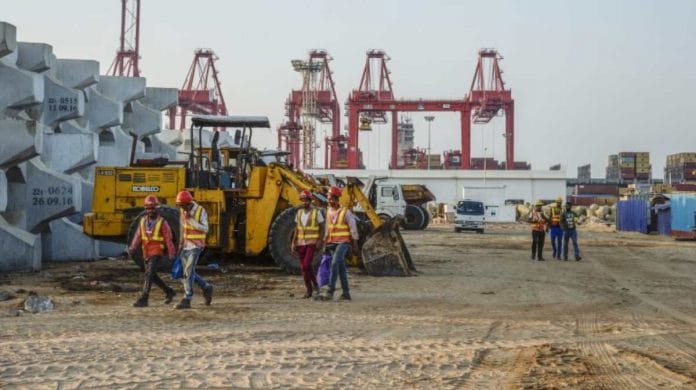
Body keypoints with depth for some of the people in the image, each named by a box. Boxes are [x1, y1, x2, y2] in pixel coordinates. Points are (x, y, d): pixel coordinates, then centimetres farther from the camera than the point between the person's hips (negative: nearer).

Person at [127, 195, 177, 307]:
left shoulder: (162, 222, -8)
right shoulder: (143, 220, 7)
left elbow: (168, 238, -9)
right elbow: (138, 236, 2)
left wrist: (171, 253, -14)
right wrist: (132, 248, -13)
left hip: (157, 253, -6)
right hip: (147, 253, 6)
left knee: (149, 274, -16)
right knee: (152, 276, 14)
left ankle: (143, 299, -14)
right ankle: (169, 292, 31)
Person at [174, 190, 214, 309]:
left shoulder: (201, 211, -12)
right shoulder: (182, 211, 5)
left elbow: (205, 229, -16)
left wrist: (191, 219, -23)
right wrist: (180, 244, 18)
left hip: (196, 246, -7)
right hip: (185, 246, 7)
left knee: (188, 272, -13)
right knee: (187, 273, 7)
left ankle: (187, 300, -10)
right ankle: (206, 287, 27)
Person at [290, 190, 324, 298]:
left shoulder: (317, 212, -7)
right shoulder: (299, 212, 8)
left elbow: (322, 228, -5)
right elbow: (296, 229, 11)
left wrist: (320, 242, -14)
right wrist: (293, 243, 3)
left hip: (312, 243, -5)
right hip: (301, 243, 5)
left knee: (306, 265, -18)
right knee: (304, 267, 5)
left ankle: (315, 283, 4)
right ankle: (309, 290, 14)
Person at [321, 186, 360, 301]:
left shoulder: (345, 212, -10)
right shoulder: (329, 212, 8)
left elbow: (353, 229, -7)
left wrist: (355, 245, -6)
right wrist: (325, 243, 15)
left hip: (343, 242, -6)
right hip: (332, 243, 6)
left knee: (334, 264, -21)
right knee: (341, 268, 9)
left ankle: (330, 292, -23)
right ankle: (346, 293, 16)